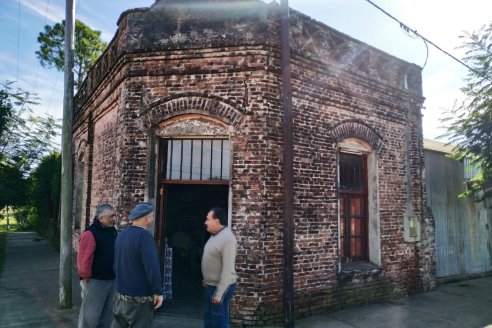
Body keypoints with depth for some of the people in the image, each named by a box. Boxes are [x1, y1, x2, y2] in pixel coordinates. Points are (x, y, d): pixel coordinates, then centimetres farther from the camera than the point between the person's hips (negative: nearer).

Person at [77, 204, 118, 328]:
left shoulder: (113, 231, 7)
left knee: (107, 314, 18)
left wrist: (116, 274, 14)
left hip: (112, 280, 7)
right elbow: (84, 259, -19)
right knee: (91, 315, 4)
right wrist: (87, 279, -15)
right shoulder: (90, 233, -18)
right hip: (96, 281, -7)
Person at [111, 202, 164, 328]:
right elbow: (152, 267, -26)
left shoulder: (122, 234, 6)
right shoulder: (144, 235, -21)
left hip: (121, 293, 8)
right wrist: (158, 292, -18)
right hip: (140, 295, -8)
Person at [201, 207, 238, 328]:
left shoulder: (227, 238, -23)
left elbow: (228, 269, -26)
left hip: (221, 287, -9)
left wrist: (219, 293, -25)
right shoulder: (215, 235, 8)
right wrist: (206, 280, 21)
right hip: (211, 285, 9)